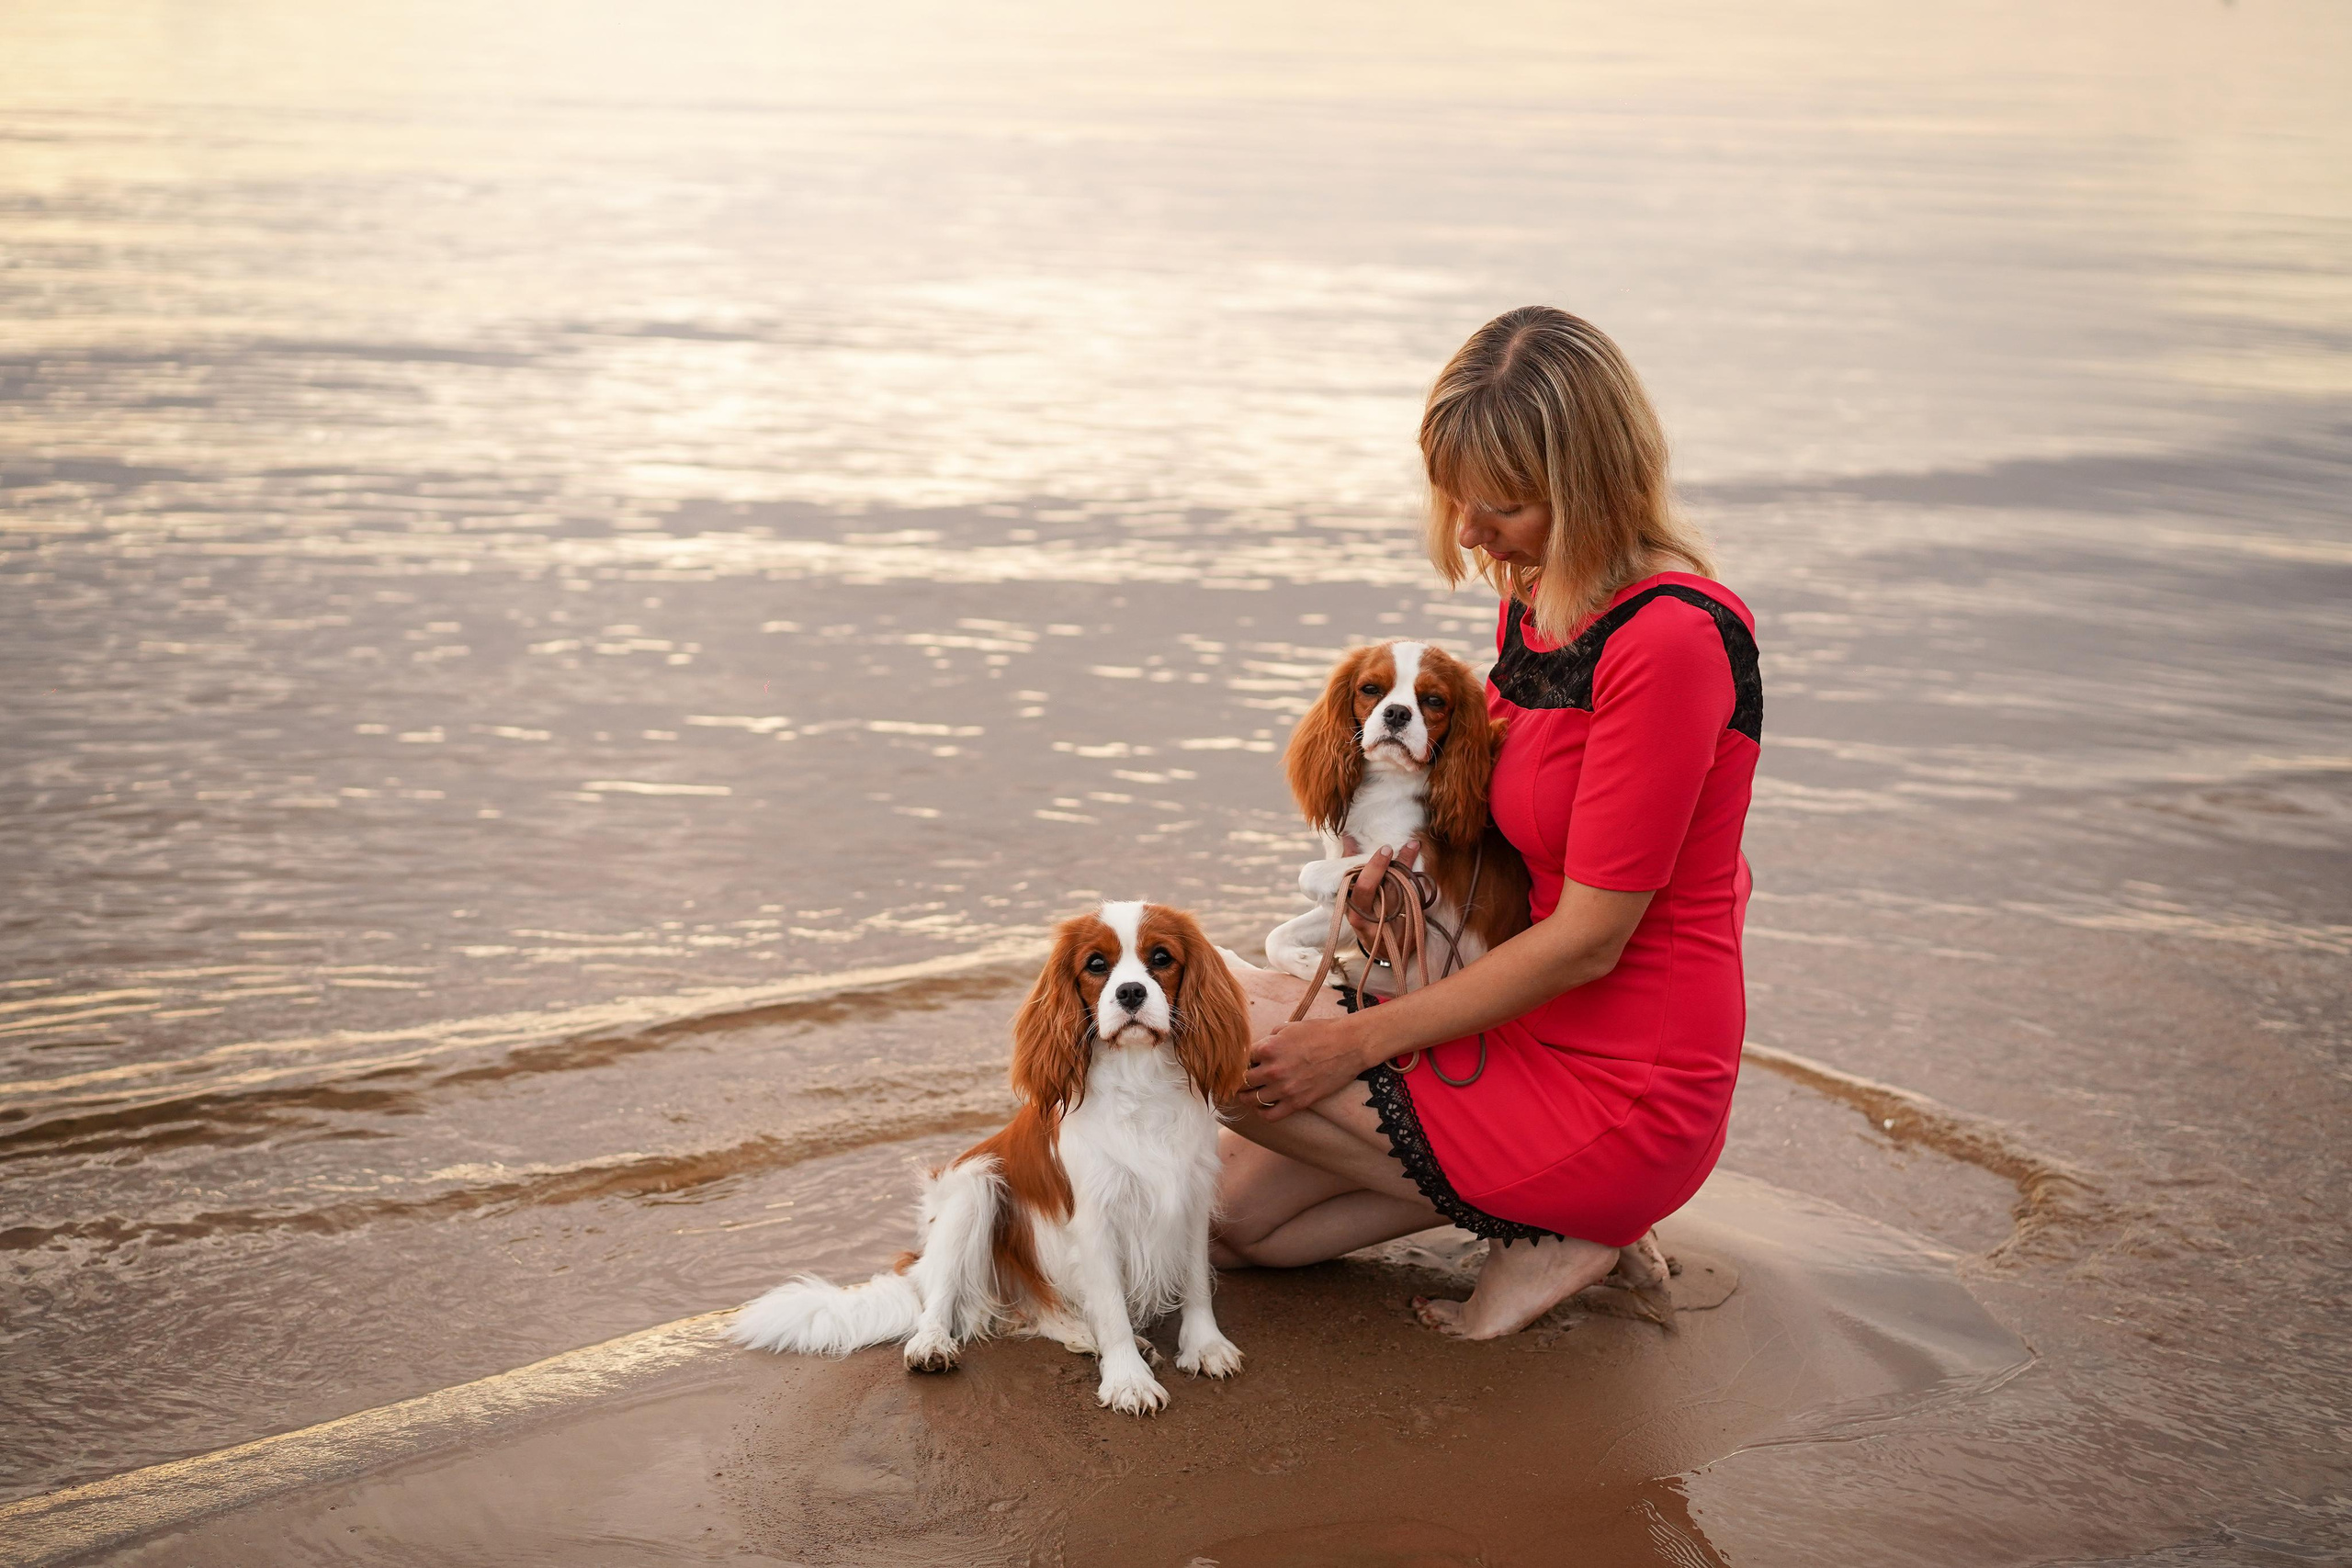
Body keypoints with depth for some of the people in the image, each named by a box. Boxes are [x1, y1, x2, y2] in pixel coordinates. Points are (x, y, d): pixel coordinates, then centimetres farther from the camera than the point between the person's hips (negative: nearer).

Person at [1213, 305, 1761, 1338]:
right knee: (1222, 1211, 7)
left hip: (1616, 1092, -9)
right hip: (1524, 1026, 9)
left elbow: (1587, 939, -21)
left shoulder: (1672, 641, -24)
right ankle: (1555, 1202, 10)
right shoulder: (1532, 596, 5)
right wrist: (1415, 858, -4)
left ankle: (1552, 1218, -2)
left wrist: (1360, 1040, -16)